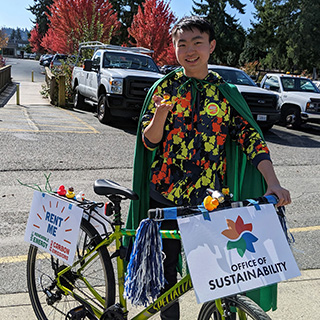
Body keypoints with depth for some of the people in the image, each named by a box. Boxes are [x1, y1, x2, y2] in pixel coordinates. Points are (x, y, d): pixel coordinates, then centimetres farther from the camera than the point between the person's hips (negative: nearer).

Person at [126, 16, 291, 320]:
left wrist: (273, 183, -18)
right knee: (166, 270, 11)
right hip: (165, 196, 0)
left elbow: (250, 137, -4)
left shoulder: (225, 92, 3)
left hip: (210, 200, 0)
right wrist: (161, 113, -22)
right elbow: (149, 141, -1)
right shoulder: (164, 87, 2)